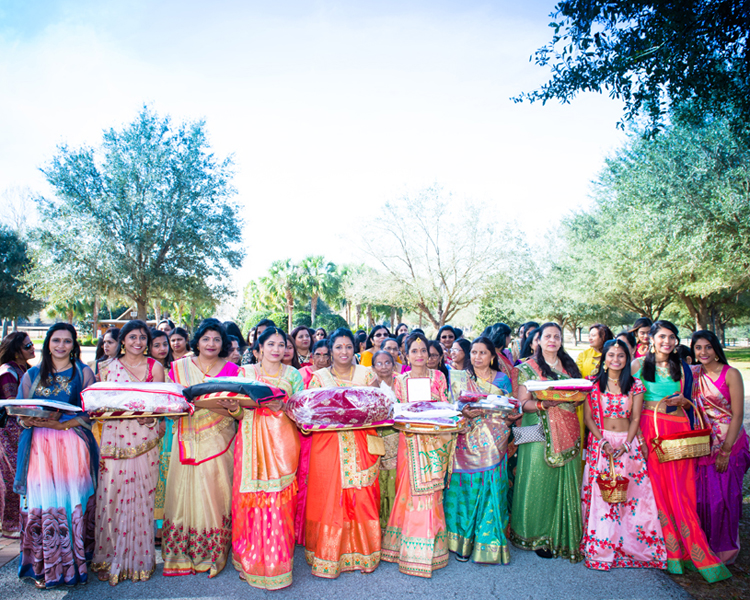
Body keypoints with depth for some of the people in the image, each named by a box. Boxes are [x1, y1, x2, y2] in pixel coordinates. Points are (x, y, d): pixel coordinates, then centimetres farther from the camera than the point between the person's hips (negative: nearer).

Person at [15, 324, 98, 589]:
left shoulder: (83, 372, 6)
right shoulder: (32, 375, 15)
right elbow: (20, 412, 13)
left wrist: (60, 424, -15)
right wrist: (28, 420, -10)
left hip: (73, 447, -2)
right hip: (39, 448, 2)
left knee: (73, 501, -3)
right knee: (42, 504, -1)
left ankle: (73, 564, 10)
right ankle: (46, 568, 12)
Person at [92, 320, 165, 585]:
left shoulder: (155, 367, 7)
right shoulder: (108, 367, 11)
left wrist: (151, 416, -14)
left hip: (144, 438, -1)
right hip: (114, 438, 1)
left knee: (141, 496, 2)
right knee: (111, 495, 0)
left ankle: (139, 559, 16)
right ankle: (110, 558, 17)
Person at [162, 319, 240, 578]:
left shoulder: (231, 370, 4)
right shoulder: (179, 367, 9)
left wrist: (227, 406, -19)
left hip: (217, 439, -1)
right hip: (188, 438, 1)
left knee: (214, 493, -1)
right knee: (184, 492, 1)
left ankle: (211, 555, 13)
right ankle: (181, 554, 16)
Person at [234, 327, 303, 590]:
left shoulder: (293, 374, 8)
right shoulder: (245, 372, 10)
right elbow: (240, 413, 8)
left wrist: (282, 406, -15)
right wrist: (233, 408, -13)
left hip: (281, 442, -1)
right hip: (252, 440, 1)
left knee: (278, 501, -3)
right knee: (249, 499, 0)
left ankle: (276, 565, 9)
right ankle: (250, 561, 18)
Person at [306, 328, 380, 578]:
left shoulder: (366, 374, 9)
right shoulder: (319, 376, 8)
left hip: (361, 443, 1)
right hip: (328, 443, 0)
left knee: (361, 498, 0)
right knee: (328, 498, 0)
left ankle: (361, 553, 15)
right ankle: (329, 555, 14)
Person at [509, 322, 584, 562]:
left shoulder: (569, 366, 15)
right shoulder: (528, 368, 2)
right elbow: (522, 403, -4)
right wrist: (544, 403, -21)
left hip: (567, 433, 4)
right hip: (540, 433, -4)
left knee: (565, 484, 3)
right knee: (539, 484, -3)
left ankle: (564, 537, 16)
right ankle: (538, 537, 10)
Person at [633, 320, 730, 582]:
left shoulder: (681, 368, 12)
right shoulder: (638, 364, 5)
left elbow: (690, 402, 17)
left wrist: (681, 400, -6)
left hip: (677, 430, 1)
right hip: (648, 430, -1)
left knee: (681, 490, -2)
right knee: (656, 487, 0)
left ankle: (696, 552, 8)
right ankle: (670, 550, 10)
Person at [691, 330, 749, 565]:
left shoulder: (730, 374, -9)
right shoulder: (693, 373, 4)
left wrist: (726, 451, -13)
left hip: (729, 443, -4)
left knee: (725, 495, 2)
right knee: (702, 495, 7)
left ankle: (726, 547, 22)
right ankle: (706, 543, 25)